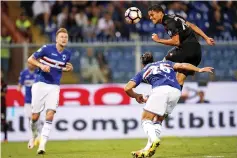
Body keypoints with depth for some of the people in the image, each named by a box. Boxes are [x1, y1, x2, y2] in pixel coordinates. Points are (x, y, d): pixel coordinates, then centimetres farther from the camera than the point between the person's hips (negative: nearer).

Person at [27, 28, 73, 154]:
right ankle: (34, 135, 34)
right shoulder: (47, 48, -8)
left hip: (54, 87, 2)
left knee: (50, 115, -15)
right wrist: (41, 65, -20)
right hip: (40, 84, -2)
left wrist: (69, 68, 0)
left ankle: (42, 144, -15)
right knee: (35, 116, 2)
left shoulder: (67, 54, 4)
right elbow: (30, 59, -3)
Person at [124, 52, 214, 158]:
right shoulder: (166, 63, 38)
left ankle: (153, 139, -28)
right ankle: (149, 149, 6)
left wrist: (136, 96, 38)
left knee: (146, 119, 3)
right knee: (159, 120, 20)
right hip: (176, 91, 4)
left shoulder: (143, 72, 28)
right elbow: (181, 65, 21)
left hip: (161, 89, -4)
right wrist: (199, 70, 20)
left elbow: (127, 88, 19)